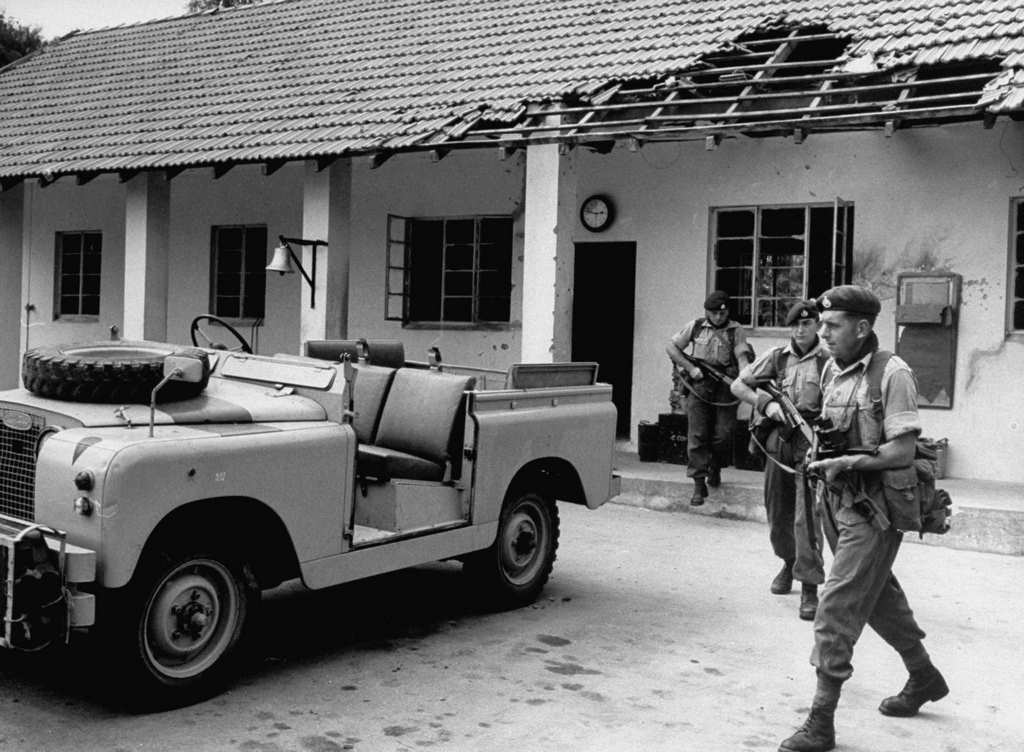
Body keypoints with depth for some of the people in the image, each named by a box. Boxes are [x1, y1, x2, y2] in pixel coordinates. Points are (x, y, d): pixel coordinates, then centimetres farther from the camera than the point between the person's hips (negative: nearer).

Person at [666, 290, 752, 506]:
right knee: (697, 436, -3)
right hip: (699, 386, 1)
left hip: (726, 389, -1)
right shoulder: (695, 327, 7)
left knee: (722, 436, -1)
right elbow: (671, 347, 9)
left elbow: (742, 357, -8)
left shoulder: (735, 331, 4)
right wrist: (690, 368, -2)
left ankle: (715, 469, 29)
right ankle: (699, 484, 2)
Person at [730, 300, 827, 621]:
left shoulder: (828, 361, -5)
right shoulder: (777, 357, 5)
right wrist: (767, 404, -7)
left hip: (811, 442, -4)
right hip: (779, 441, 4)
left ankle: (809, 588, -3)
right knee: (778, 513, 16)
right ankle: (788, 562, 41)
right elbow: (738, 385, 8)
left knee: (807, 517, -9)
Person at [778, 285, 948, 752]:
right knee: (879, 595, 21)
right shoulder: (832, 370, 7)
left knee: (837, 607, -9)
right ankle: (925, 678, 42)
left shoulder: (892, 374, -16)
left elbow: (902, 451, -19)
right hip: (837, 501, 8)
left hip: (873, 508, -8)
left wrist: (844, 462, -22)